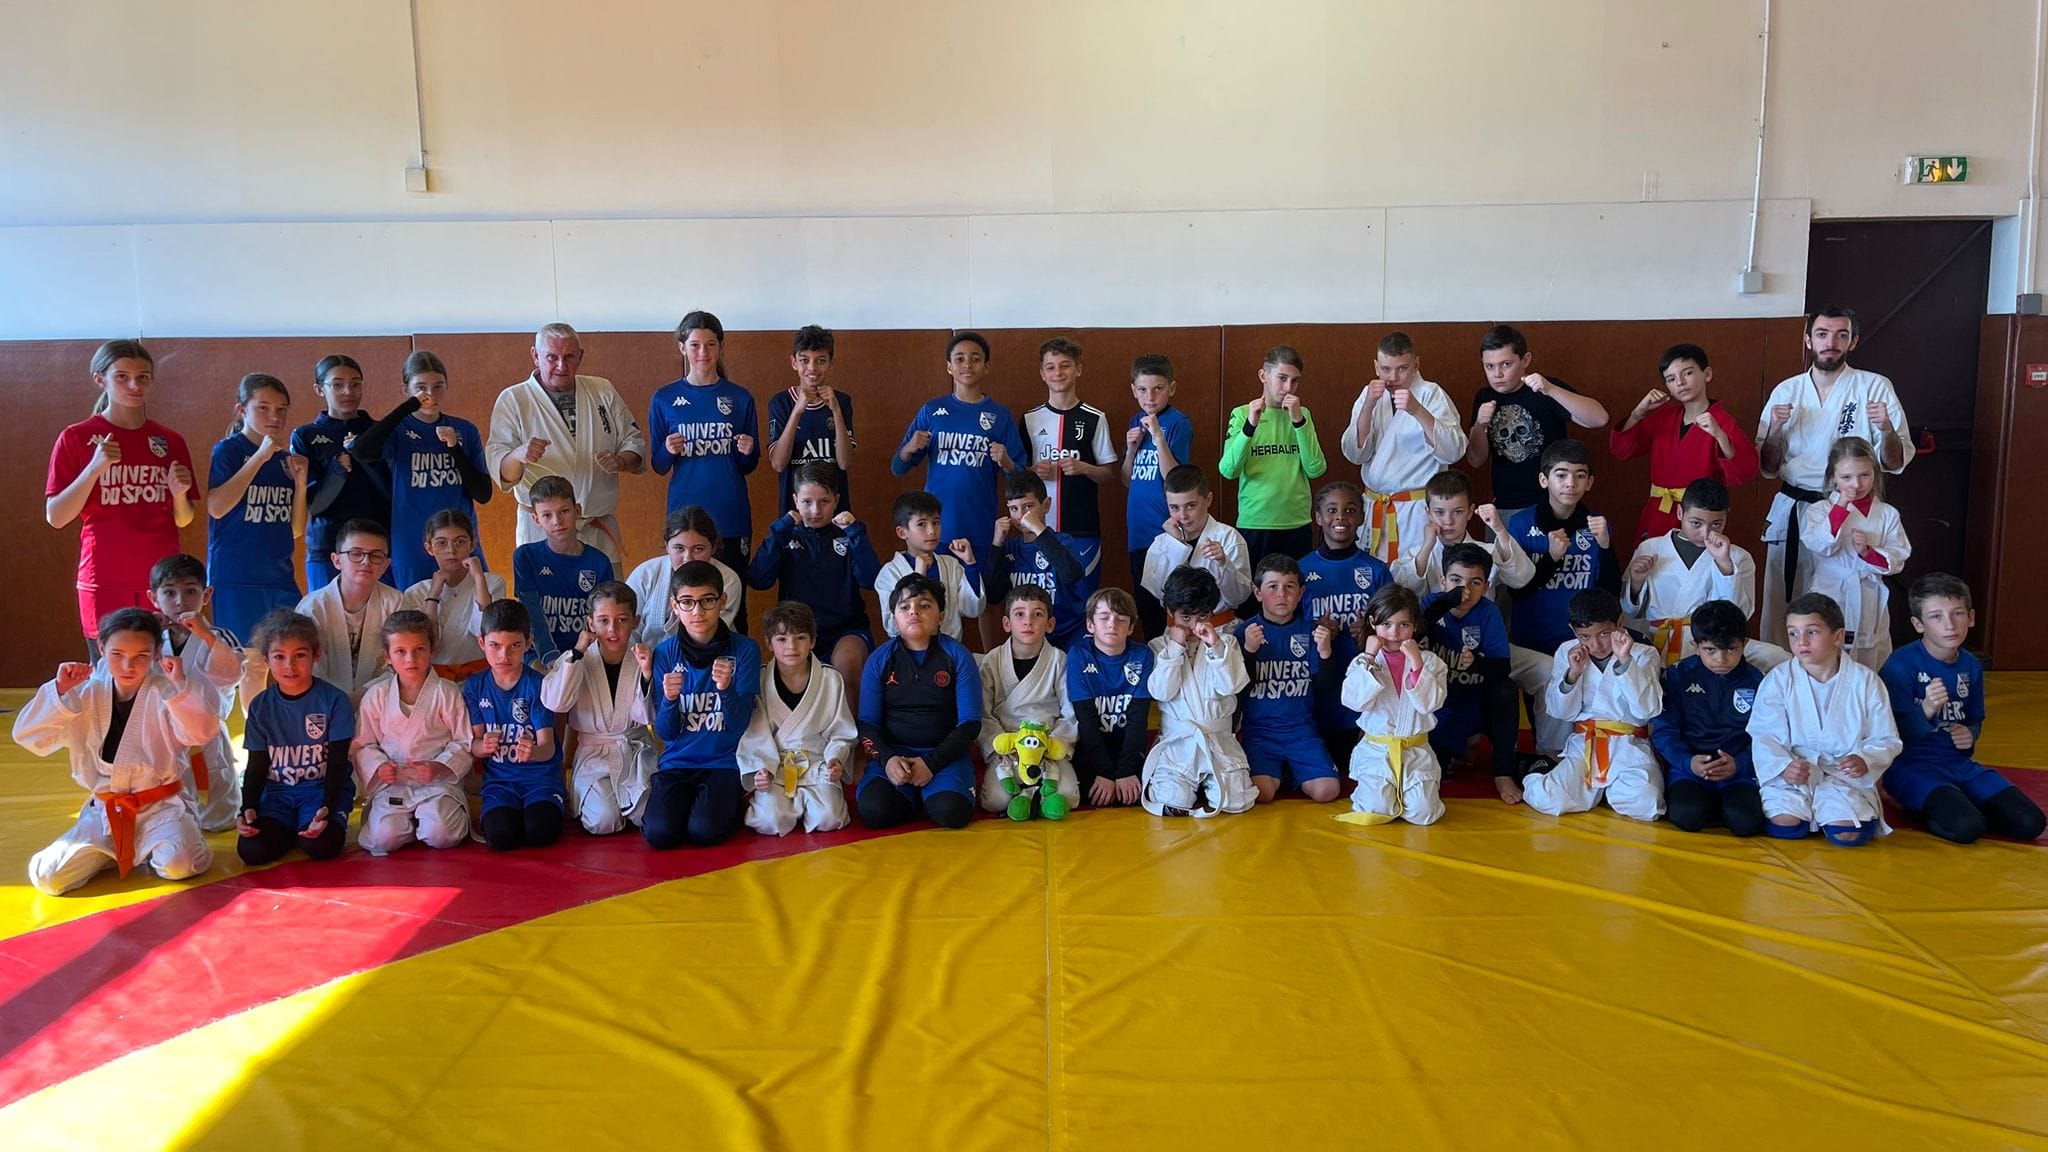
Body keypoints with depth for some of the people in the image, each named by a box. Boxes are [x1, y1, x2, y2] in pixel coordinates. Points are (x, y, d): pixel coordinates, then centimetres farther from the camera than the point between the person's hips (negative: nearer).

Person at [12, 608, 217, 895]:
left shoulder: (164, 693, -10)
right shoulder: (88, 693, 1)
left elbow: (201, 733, -26)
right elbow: (28, 737, -4)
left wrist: (180, 684, -33)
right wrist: (59, 691, -15)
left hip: (161, 806, -3)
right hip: (104, 810, 4)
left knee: (179, 865, -30)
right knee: (47, 877, -10)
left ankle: (148, 849, 6)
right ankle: (120, 851, 15)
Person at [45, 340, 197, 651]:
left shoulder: (170, 442, 10)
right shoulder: (76, 438, 2)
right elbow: (55, 517, -3)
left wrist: (179, 493, -8)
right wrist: (94, 468, -14)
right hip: (105, 583, -2)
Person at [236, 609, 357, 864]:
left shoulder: (335, 700, -5)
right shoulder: (260, 706, 5)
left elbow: (337, 764, -6)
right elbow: (256, 766, 9)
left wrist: (327, 809, -21)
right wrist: (248, 808, -8)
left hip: (322, 788, -3)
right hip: (277, 791, 3)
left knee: (319, 845, -31)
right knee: (251, 849, -22)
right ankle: (287, 829, 9)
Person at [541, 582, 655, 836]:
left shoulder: (643, 658, -2)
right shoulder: (576, 659, -3)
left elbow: (647, 716, -7)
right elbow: (555, 703, -20)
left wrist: (647, 674, -23)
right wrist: (578, 651, -20)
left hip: (636, 750, 1)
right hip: (593, 753, -1)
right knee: (603, 821, -21)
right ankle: (582, 803, 12)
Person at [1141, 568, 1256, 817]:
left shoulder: (1226, 642, 8)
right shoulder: (1160, 647, 5)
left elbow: (1231, 686, -6)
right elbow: (1162, 692, -8)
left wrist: (1216, 647, -16)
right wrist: (1175, 648, -11)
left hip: (1219, 741, 1)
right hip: (1176, 743, -1)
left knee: (1236, 801, -18)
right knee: (1171, 802, -23)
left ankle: (1209, 785, 14)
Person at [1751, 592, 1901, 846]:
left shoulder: (1865, 681, 0)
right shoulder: (1778, 680, -1)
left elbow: (1885, 740, 3)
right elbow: (1765, 737, -5)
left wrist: (1865, 761, -19)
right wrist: (1783, 767, -24)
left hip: (1845, 773, 0)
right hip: (1791, 770, 0)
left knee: (1848, 834, -23)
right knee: (1784, 827, -23)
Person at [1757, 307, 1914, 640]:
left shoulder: (1875, 388, -1)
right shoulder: (1786, 391, 6)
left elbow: (1895, 463, -2)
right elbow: (1768, 468, 9)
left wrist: (1887, 430, -21)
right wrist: (1775, 430, -9)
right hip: (1791, 511, 2)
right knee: (1781, 606, 5)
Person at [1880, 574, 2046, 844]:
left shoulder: (1971, 667, 5)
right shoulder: (1901, 665, -15)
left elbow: (1975, 720, 21)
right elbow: (1897, 735, -17)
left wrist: (1970, 735, -3)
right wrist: (1927, 709, -35)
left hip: (1958, 763, 7)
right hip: (1911, 765, -6)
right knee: (1966, 827, -29)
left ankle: (1951, 805, 11)